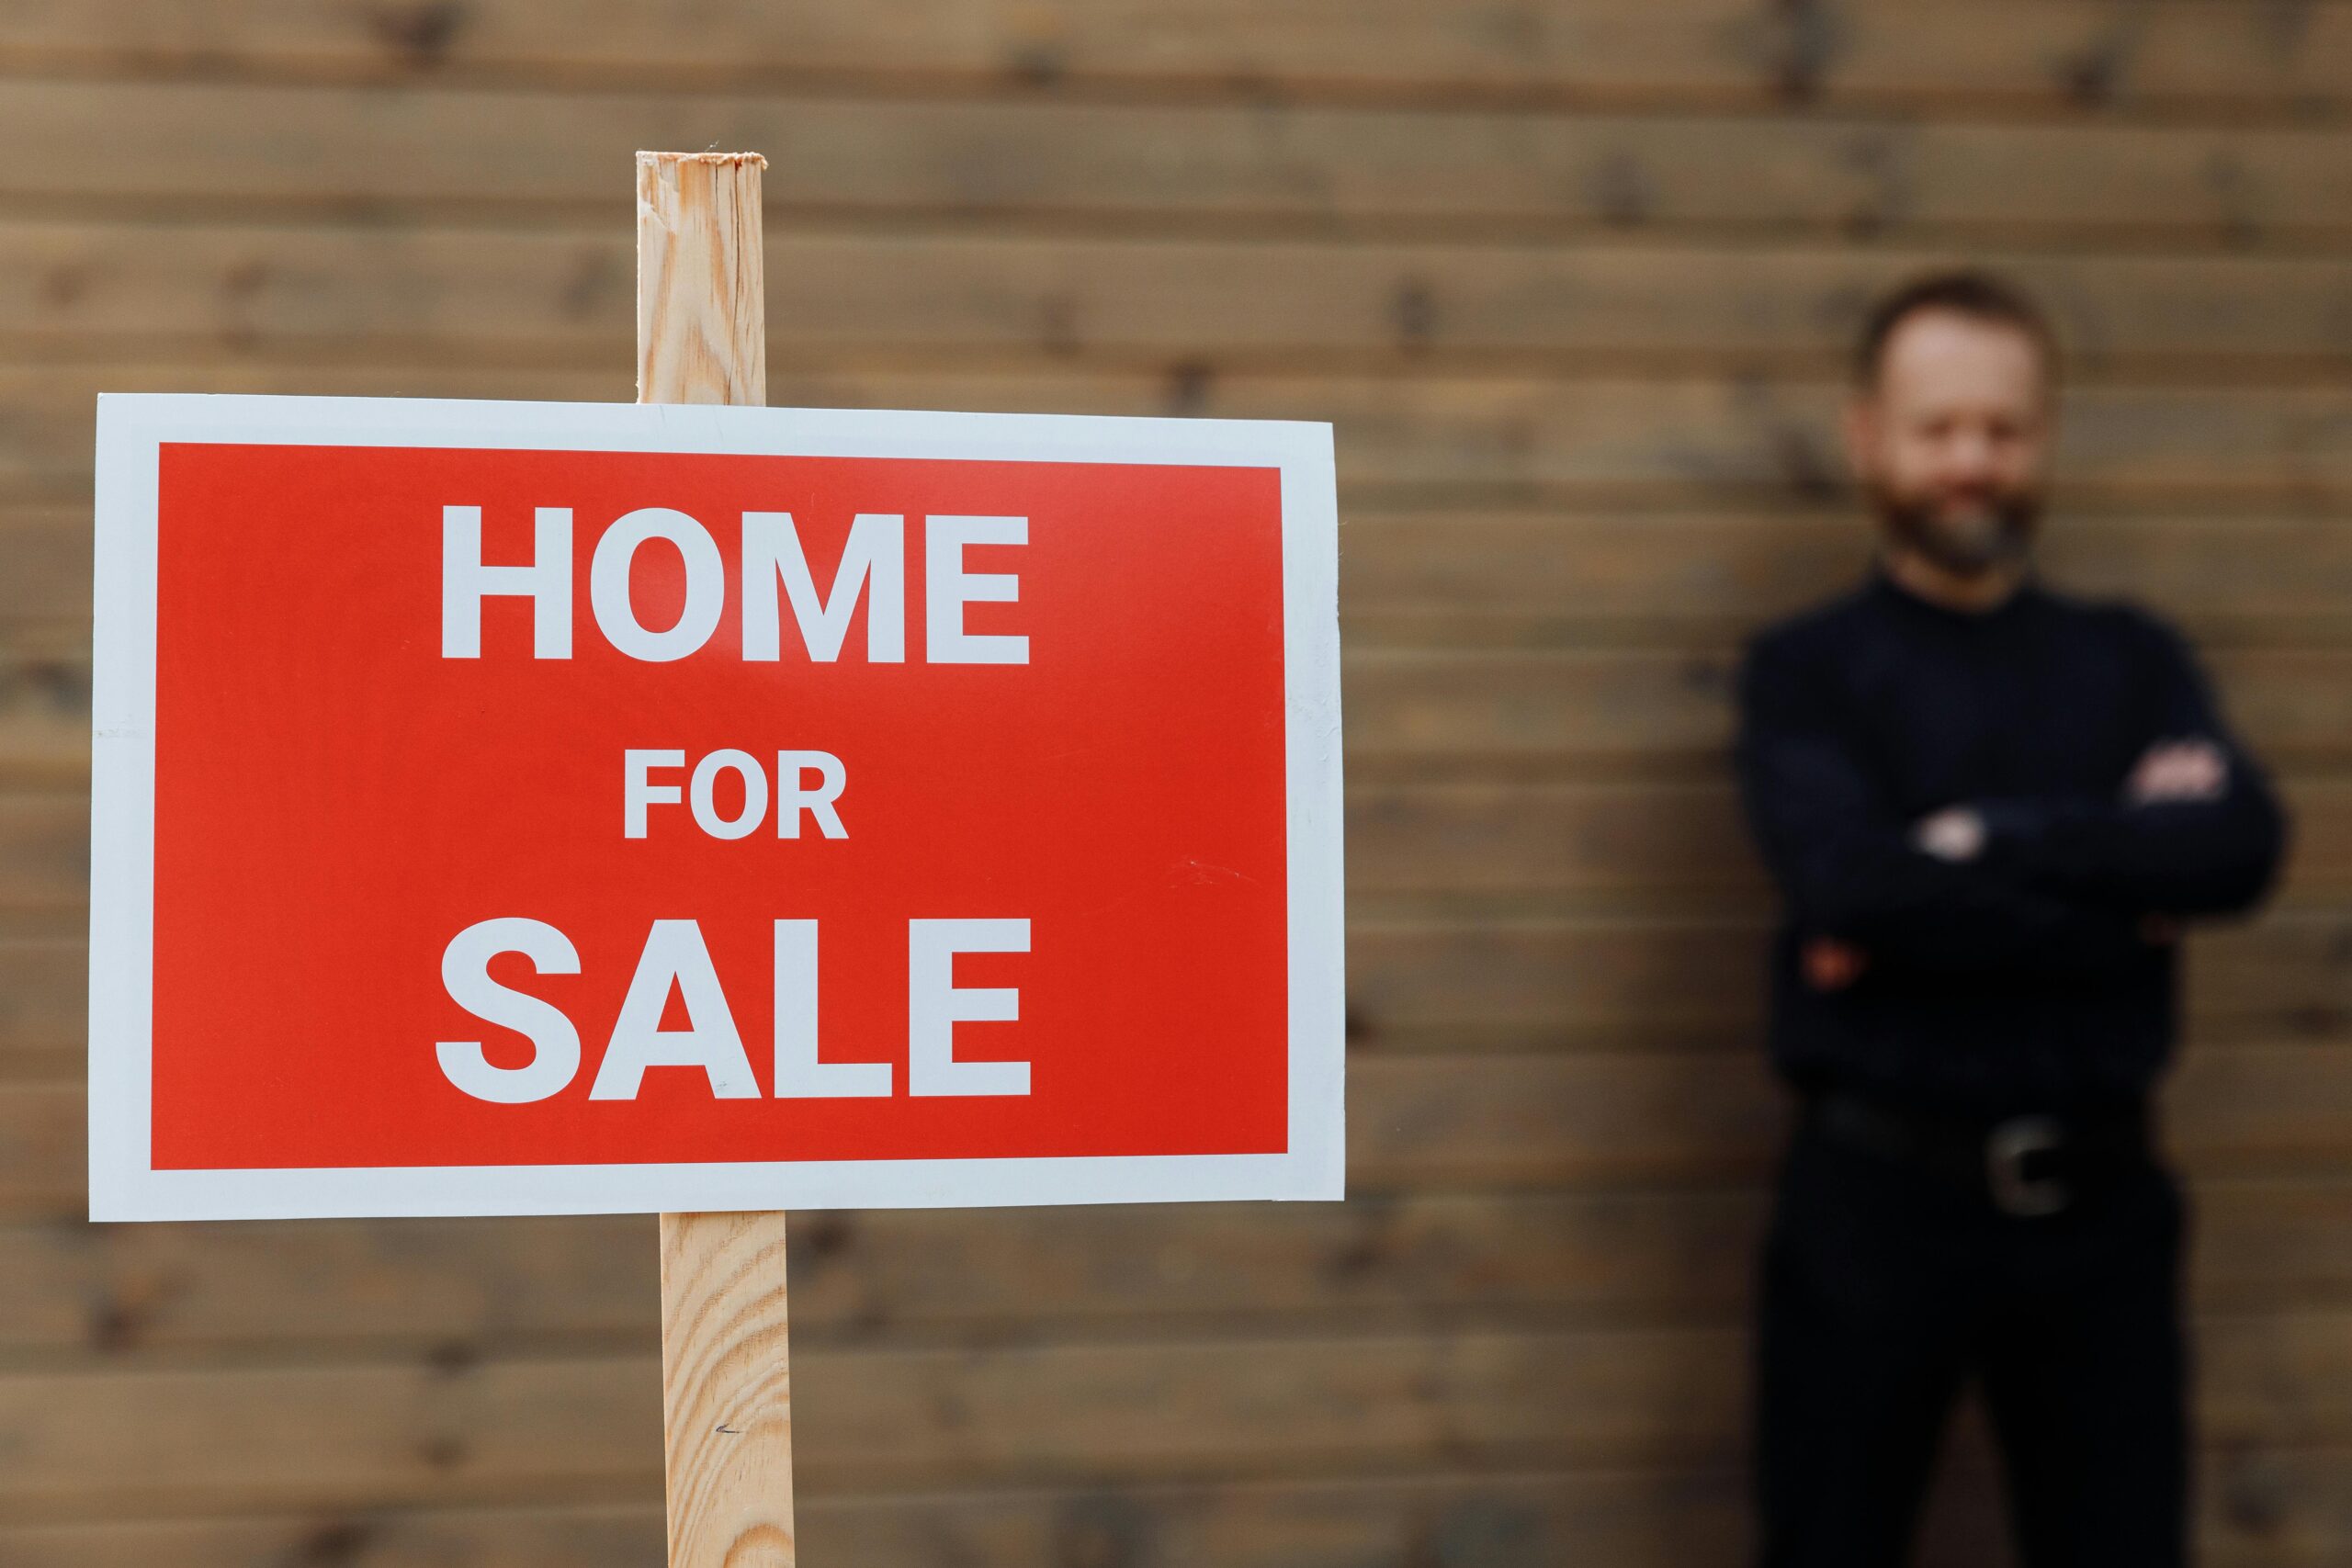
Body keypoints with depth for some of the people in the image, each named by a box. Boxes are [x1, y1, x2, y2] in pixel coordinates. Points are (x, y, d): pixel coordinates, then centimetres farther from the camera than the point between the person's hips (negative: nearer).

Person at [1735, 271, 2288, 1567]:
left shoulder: (2132, 661, 10)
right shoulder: (1806, 671, 1)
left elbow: (2240, 846, -10)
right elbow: (1853, 886, -17)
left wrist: (1986, 841, -17)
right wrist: (2121, 896, -12)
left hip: (2098, 1201, 3)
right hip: (1877, 1199, -3)